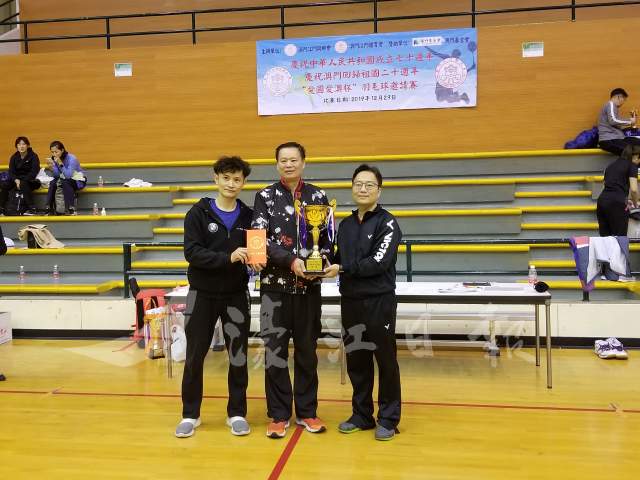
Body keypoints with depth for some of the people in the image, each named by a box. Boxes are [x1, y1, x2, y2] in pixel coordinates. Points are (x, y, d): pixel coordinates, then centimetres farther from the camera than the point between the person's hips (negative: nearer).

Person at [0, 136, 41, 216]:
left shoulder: (33, 156, -5)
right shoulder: (14, 157, 8)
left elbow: (34, 172, -14)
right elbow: (11, 171, 1)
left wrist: (21, 181, -23)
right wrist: (16, 180, -22)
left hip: (30, 181, -5)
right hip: (16, 179, 5)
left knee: (24, 184, -37)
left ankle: (31, 209, -34)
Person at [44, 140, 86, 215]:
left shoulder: (71, 158, -22)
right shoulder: (54, 159, -5)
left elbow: (68, 175, -31)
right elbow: (56, 176, -8)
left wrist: (61, 164, -37)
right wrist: (51, 168, -25)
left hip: (79, 181, -6)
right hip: (65, 180, 6)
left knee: (65, 182, -34)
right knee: (53, 183, -21)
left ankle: (71, 209, -32)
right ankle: (50, 208, -14)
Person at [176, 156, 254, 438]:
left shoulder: (248, 216, 3)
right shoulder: (199, 213, -4)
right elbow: (192, 252, -15)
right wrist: (228, 257, -26)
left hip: (236, 295, 2)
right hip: (202, 294, -1)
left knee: (238, 356, 8)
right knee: (194, 357, 7)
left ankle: (237, 413, 23)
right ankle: (190, 415, 23)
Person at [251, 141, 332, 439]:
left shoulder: (317, 196, 7)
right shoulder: (265, 196, 2)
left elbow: (327, 238, 7)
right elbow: (261, 239, -8)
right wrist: (291, 261, -19)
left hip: (309, 286, 2)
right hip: (275, 285, -1)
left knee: (307, 350, 10)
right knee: (275, 351, 1)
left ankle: (306, 411, 24)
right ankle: (279, 415, 16)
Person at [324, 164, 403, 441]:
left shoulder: (387, 223, -6)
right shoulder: (346, 225, 13)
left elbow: (378, 262, -17)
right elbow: (340, 260, 14)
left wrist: (342, 269, -16)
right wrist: (325, 267, -6)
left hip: (379, 301, -5)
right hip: (350, 301, 6)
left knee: (385, 360, 4)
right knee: (356, 360, 12)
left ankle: (388, 419, 18)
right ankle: (361, 415, 27)